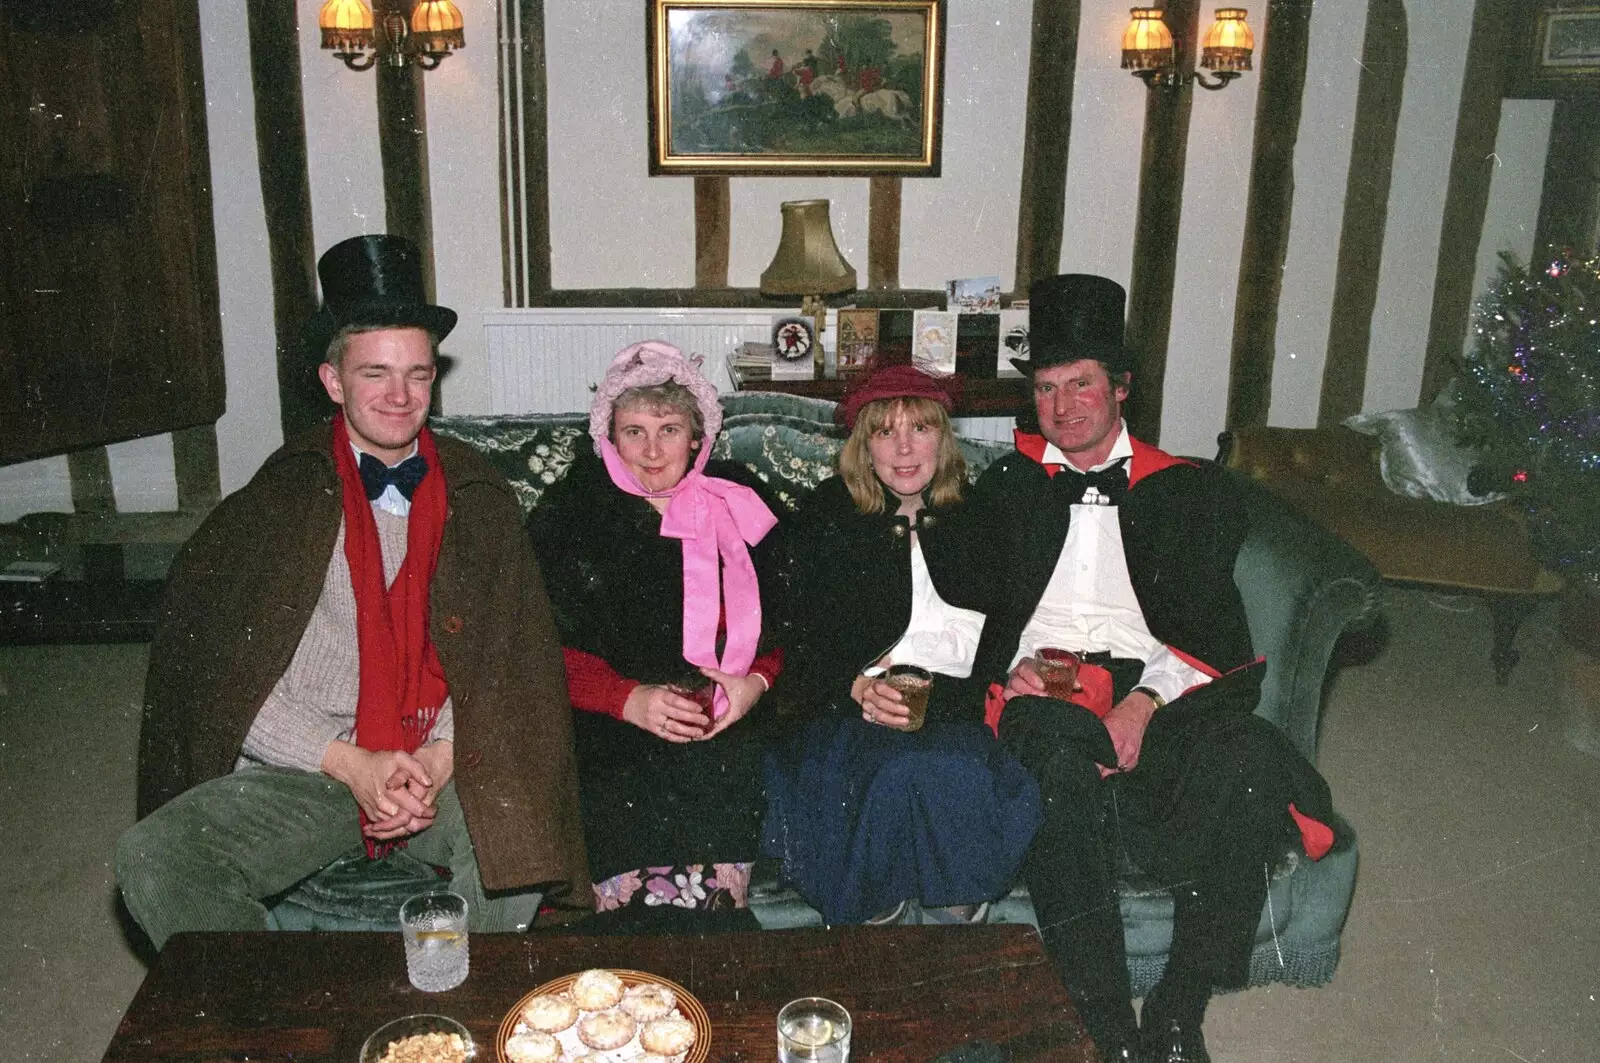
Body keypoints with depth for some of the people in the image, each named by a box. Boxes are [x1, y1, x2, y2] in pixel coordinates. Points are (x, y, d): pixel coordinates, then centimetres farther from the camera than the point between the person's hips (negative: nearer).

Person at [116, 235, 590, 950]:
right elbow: (229, 672, -3)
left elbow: (504, 658, 5)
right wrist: (352, 765, -12)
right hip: (303, 770, 0)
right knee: (154, 861, -26)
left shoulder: (478, 499, 9)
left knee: (522, 833, -30)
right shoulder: (282, 496, 3)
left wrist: (441, 759, -12)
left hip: (441, 766, 1)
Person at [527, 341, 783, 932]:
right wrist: (629, 700, -13)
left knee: (720, 774, -30)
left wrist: (757, 680, -5)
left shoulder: (737, 503, 15)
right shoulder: (570, 513, 10)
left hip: (724, 721, 1)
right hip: (608, 722, -1)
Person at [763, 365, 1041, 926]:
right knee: (899, 772, -34)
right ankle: (881, 909, -13)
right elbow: (800, 646, 3)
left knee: (960, 771, -33)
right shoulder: (825, 516, 8)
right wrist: (858, 688, -17)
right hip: (853, 712, -1)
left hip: (959, 711, 1)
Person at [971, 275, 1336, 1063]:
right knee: (1057, 755, -37)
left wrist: (1146, 702, -12)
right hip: (1043, 693, 0)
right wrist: (1009, 668, -8)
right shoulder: (1004, 488, 20)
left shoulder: (1185, 490, 16)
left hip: (1158, 690, 1)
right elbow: (978, 611, 14)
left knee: (1251, 758, -32)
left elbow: (1206, 624, 6)